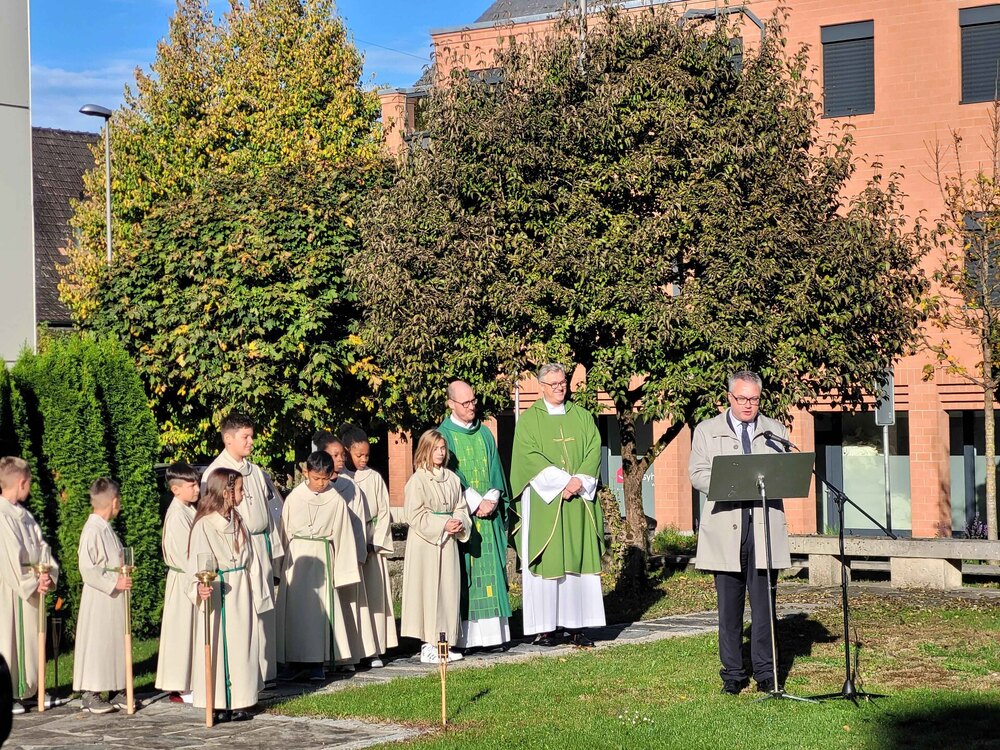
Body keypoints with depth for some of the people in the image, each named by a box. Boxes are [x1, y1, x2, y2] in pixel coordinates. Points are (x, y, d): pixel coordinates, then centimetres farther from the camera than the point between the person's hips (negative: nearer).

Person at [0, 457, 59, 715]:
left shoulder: (23, 514, 12)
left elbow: (40, 546, 8)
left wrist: (47, 575, -7)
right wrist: (31, 583, -15)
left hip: (30, 588, 9)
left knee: (30, 640, 12)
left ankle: (23, 690, 21)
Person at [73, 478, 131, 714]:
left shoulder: (106, 528, 12)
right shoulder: (93, 530, -17)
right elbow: (87, 570, -21)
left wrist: (123, 573, 11)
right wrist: (114, 582, -21)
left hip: (114, 597, 9)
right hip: (99, 597, -9)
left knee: (116, 641, 12)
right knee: (96, 643, -4)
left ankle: (115, 691, 19)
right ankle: (90, 695, 3)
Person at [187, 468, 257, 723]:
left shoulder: (238, 522, 10)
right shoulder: (204, 525, -13)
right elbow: (197, 561, -19)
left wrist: (253, 592, 13)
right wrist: (199, 587, -36)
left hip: (241, 593, 7)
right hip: (217, 592, -7)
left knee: (242, 643, 9)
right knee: (217, 645, -2)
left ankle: (238, 702, 16)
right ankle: (218, 704, 4)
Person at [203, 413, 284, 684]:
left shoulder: (255, 471, 13)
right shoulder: (215, 473, -9)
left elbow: (271, 508, 17)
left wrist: (273, 546, 13)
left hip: (261, 547, 7)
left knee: (264, 609, 11)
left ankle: (264, 671, 19)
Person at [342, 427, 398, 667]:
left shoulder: (374, 478, 7)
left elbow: (384, 513, 7)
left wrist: (375, 544, -3)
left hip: (372, 545, 2)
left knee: (374, 595, -1)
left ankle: (375, 649, 2)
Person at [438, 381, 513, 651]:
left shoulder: (484, 434, 15)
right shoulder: (444, 435, -1)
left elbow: (495, 470, 11)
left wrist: (491, 500, -6)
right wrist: (476, 503, -15)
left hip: (488, 516, 5)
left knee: (491, 571, 2)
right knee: (464, 573, -7)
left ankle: (492, 632, 3)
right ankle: (465, 635, -7)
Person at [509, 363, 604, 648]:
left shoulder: (582, 417, 14)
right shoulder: (529, 419, 2)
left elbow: (594, 450, 4)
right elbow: (529, 456, -10)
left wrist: (579, 480, -13)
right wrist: (563, 481, -18)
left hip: (579, 500, 4)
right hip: (544, 501, -3)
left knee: (579, 559, 1)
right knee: (547, 561, -5)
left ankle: (577, 624, 3)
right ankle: (547, 626, -3)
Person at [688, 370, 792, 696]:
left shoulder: (776, 431, 15)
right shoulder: (707, 431, 11)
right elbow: (697, 474, 3)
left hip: (765, 525, 1)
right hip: (725, 527, -1)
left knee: (763, 602, 0)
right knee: (729, 604, 2)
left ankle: (765, 673, 6)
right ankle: (732, 674, 8)